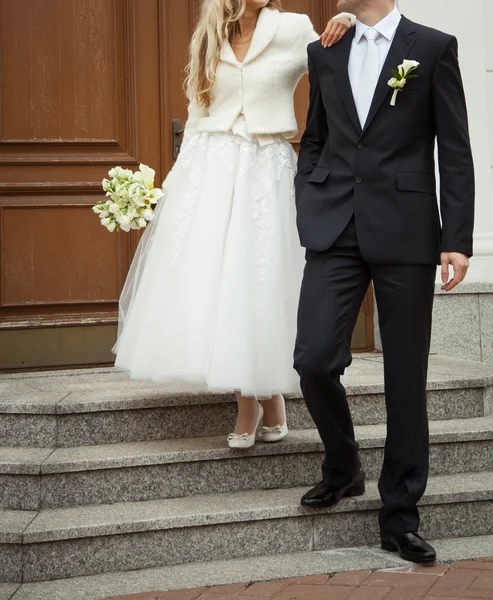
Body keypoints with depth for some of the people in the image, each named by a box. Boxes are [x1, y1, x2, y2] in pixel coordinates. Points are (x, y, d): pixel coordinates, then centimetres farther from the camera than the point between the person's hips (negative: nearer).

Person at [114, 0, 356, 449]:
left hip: (265, 173, -3)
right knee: (209, 283, -3)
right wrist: (177, 182, 10)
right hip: (209, 172, 3)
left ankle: (270, 398, 14)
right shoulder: (208, 42, 13)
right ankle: (249, 404, 7)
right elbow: (197, 116, 15)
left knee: (260, 283, -3)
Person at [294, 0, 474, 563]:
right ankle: (342, 467, 19)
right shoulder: (324, 53, 13)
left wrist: (457, 239, -6)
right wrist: (307, 213, 6)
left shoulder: (433, 47, 2)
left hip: (405, 231, -3)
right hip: (335, 229, 3)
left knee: (406, 376, 3)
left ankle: (399, 517, 14)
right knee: (314, 359, -9)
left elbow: (455, 151, -1)